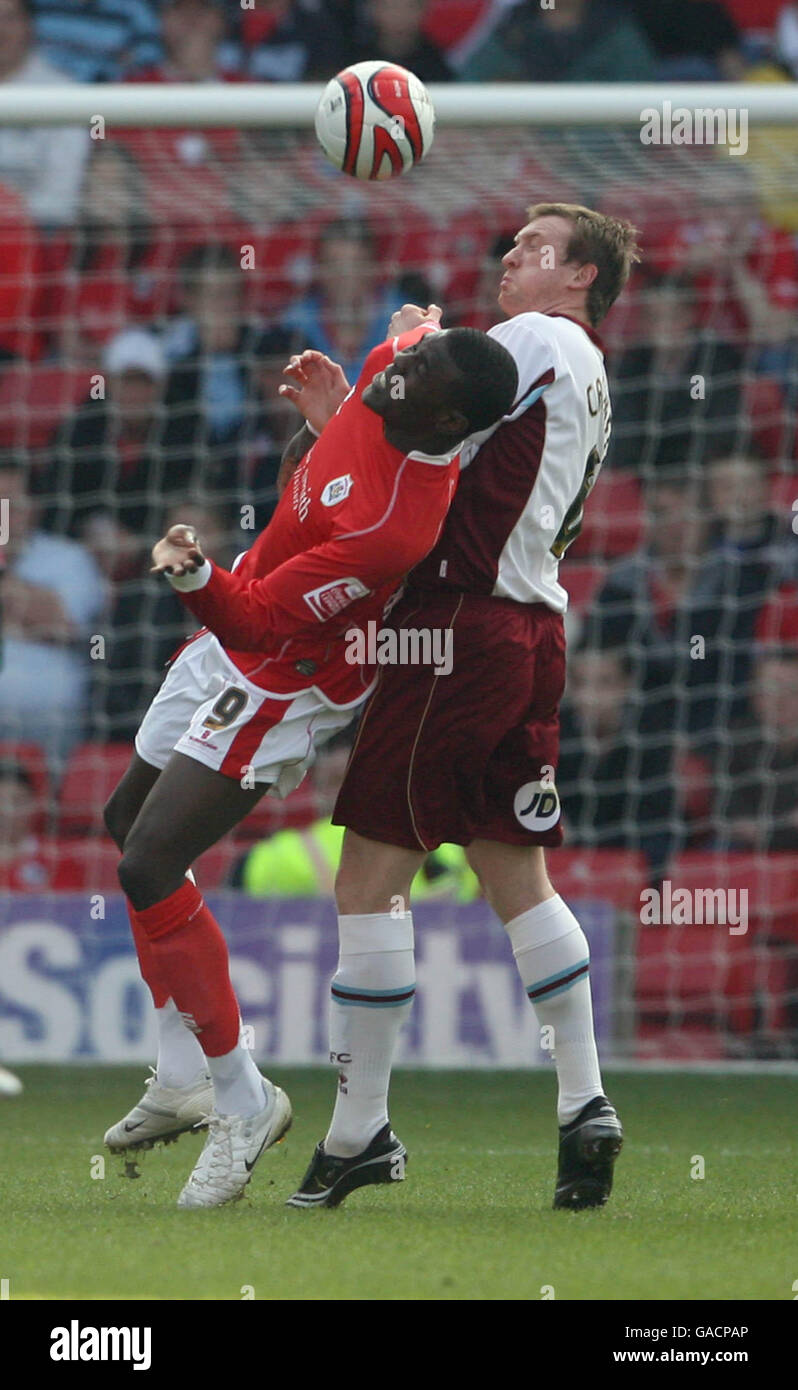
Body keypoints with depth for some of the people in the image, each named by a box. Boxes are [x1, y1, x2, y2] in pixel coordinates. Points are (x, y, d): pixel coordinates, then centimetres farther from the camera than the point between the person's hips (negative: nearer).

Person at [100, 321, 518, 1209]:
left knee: (149, 869, -18)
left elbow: (260, 620, -33)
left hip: (277, 685, -10)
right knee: (130, 821, 22)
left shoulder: (390, 524, -36)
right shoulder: (391, 371, -14)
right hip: (229, 647, 10)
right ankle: (184, 1078, 32)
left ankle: (243, 1102, -4)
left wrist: (196, 577, -50)